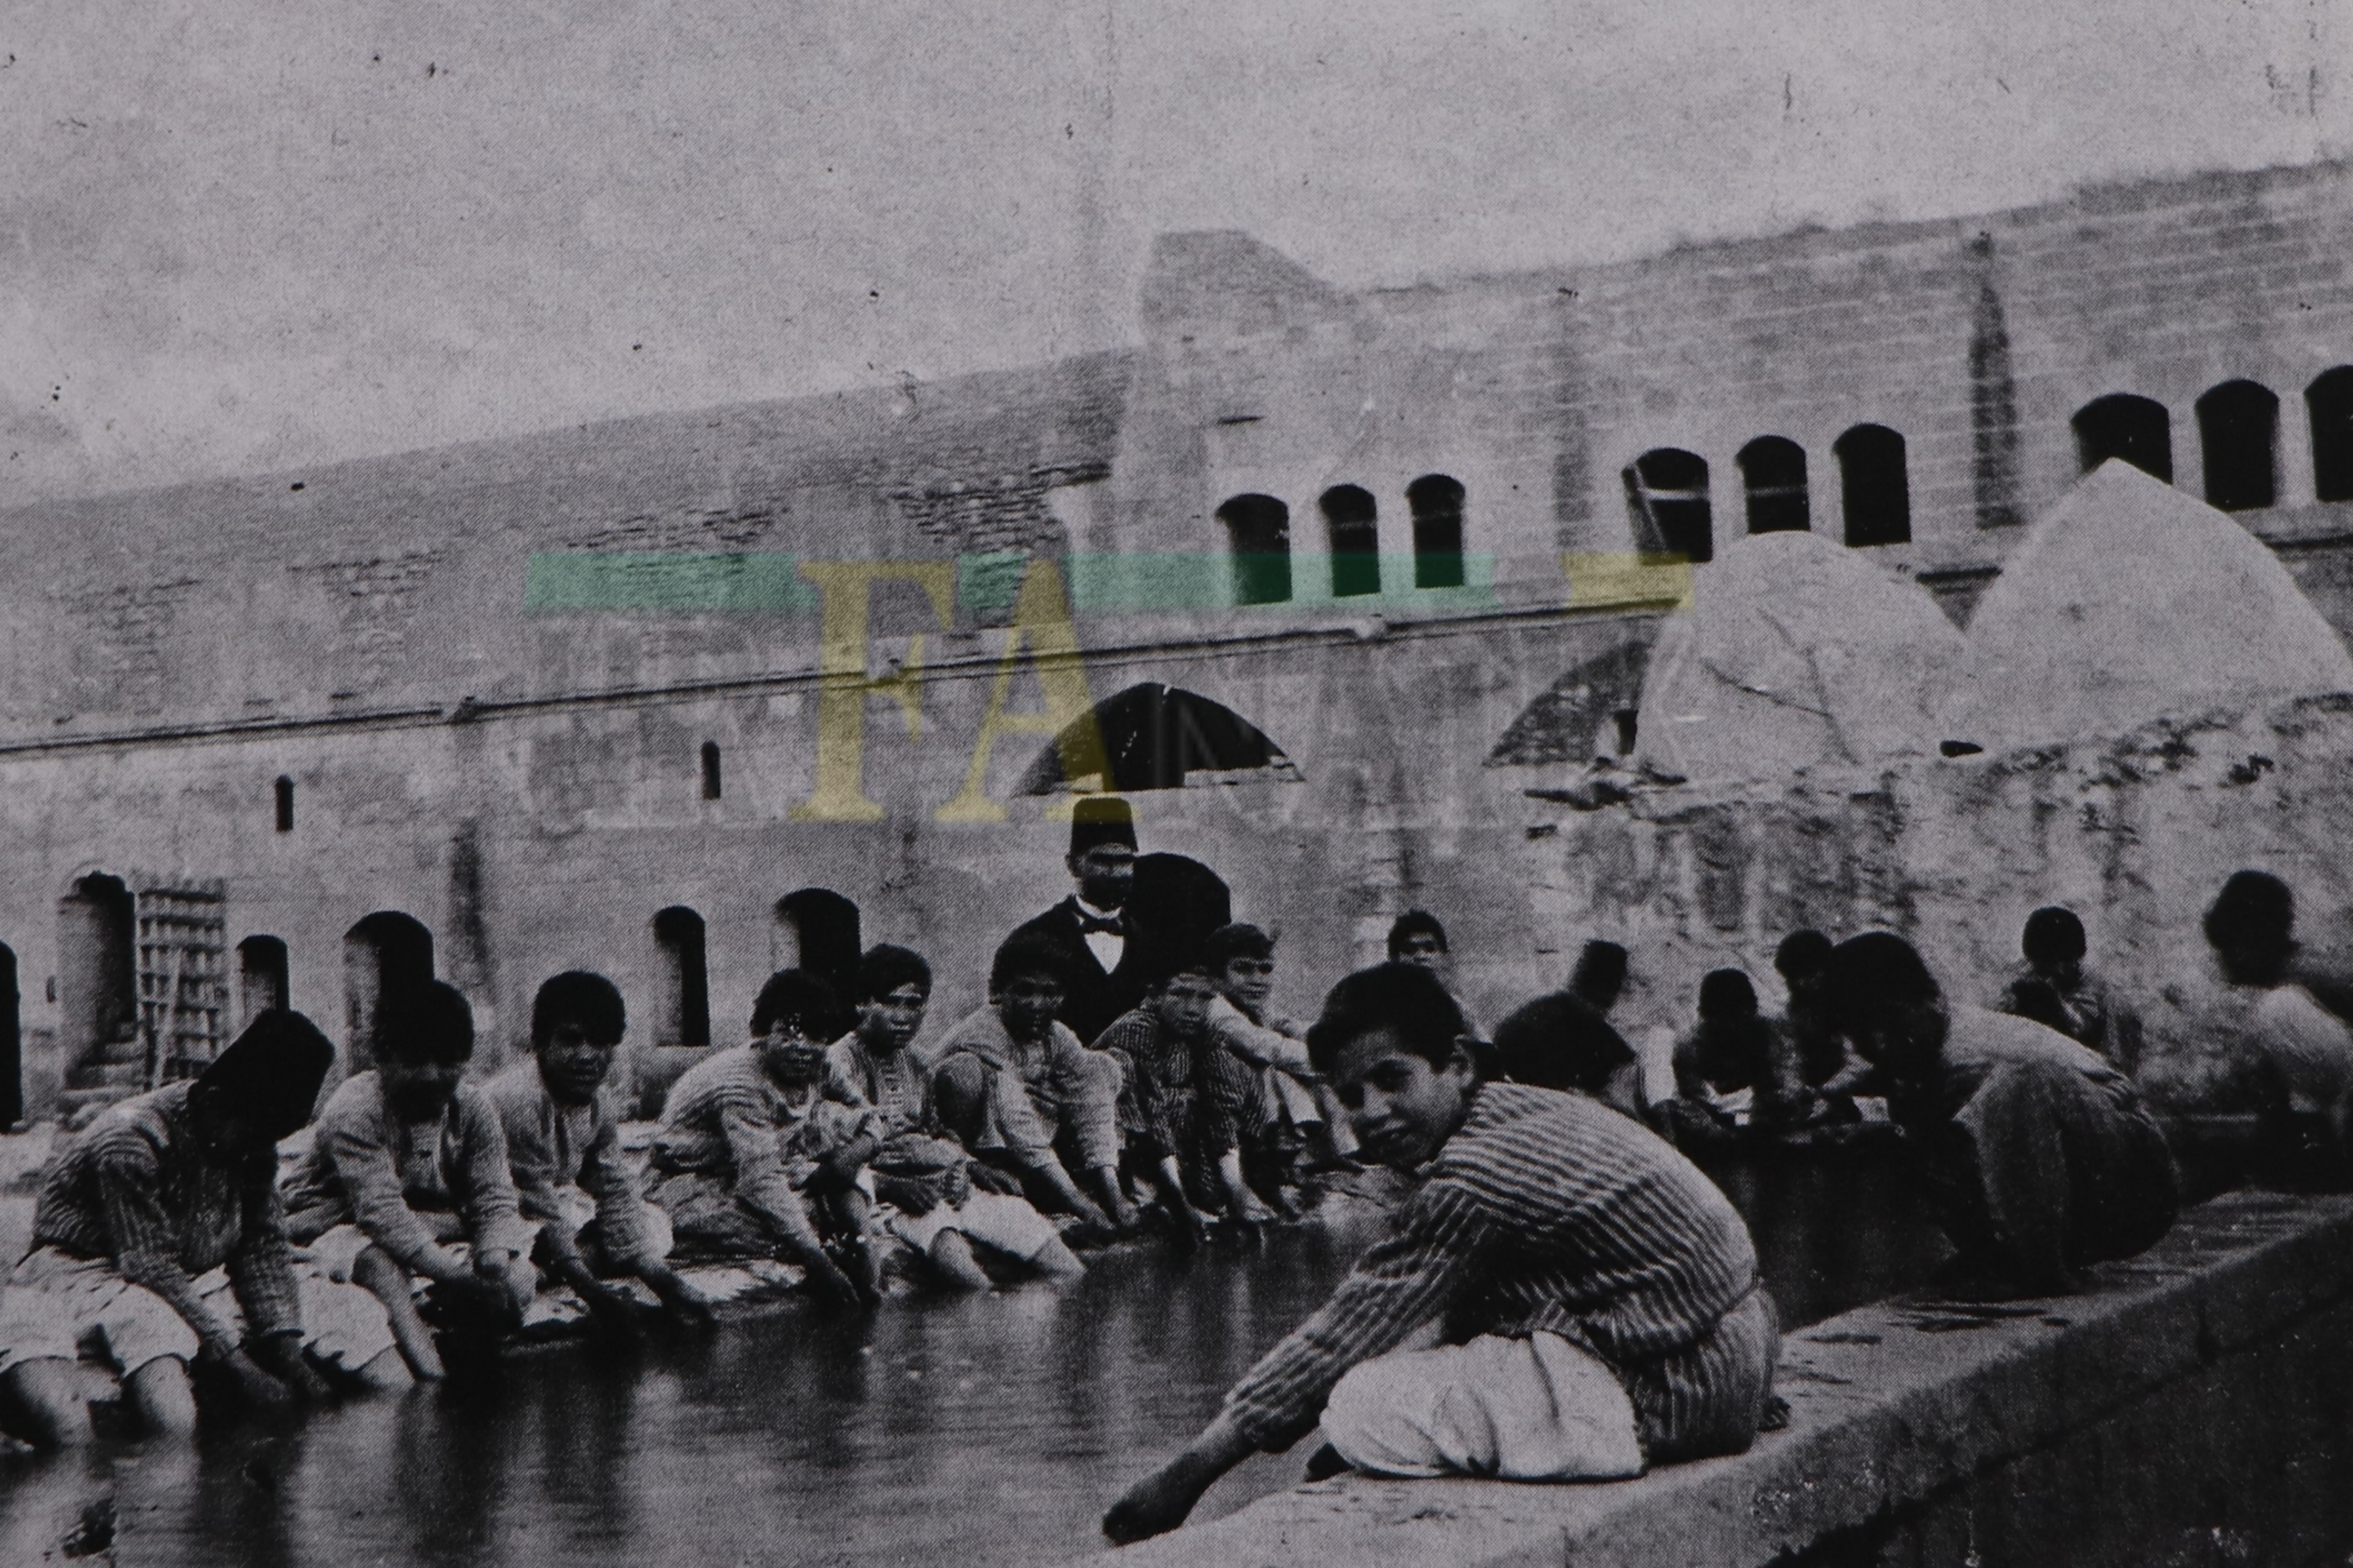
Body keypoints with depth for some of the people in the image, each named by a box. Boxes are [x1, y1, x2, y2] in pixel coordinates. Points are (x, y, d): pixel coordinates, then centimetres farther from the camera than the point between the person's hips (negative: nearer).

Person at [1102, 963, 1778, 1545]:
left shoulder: (1477, 1175, -19)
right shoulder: (1520, 1109, 9)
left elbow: (1349, 1327, -16)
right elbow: (1468, 1315, 14)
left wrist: (1193, 1467, -11)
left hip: (1671, 1392, -10)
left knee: (1363, 1408, -16)